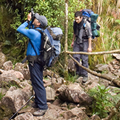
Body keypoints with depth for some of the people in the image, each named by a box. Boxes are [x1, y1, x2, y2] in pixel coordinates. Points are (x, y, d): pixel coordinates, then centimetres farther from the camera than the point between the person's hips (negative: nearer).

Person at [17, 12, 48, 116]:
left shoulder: (34, 32, -19)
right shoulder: (40, 32, 8)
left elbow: (19, 29, -11)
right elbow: (31, 27, 27)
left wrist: (27, 21, 0)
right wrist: (29, 21, 13)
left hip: (35, 61, -10)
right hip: (37, 60, 10)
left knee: (38, 84, -6)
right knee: (36, 83, 19)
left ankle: (43, 107, -1)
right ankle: (38, 103, 31)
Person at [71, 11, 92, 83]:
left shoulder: (86, 24, -19)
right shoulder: (75, 23, -1)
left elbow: (89, 36, -14)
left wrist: (89, 47, -13)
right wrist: (73, 41, 19)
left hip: (84, 42, -5)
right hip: (77, 42, 6)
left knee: (84, 59, -3)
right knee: (76, 57, 3)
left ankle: (85, 75, 8)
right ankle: (78, 73, 20)